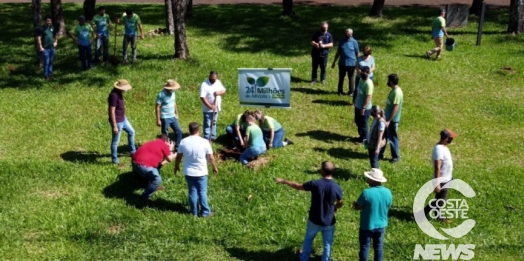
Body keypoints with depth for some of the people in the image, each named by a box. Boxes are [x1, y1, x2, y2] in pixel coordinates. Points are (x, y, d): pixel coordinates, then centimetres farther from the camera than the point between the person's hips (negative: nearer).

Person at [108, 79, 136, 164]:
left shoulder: (119, 92, 1)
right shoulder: (114, 95, -28)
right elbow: (112, 111, -26)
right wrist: (114, 126, -24)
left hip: (123, 119, 10)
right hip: (117, 122, -10)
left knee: (131, 132, 25)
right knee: (115, 141, 3)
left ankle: (133, 151, 41)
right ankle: (114, 160, 16)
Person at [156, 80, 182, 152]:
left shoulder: (172, 93, 3)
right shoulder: (161, 95, -18)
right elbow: (157, 107, -16)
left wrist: (176, 114, 16)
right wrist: (158, 120, -17)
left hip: (173, 117, 7)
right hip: (165, 118, -7)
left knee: (179, 131, 7)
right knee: (165, 135, 3)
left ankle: (177, 148, 17)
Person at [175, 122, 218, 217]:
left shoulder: (183, 142, -8)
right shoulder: (204, 142, -15)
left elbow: (178, 157, 2)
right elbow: (211, 158, -8)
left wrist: (176, 166, 20)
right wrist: (215, 167, 9)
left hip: (188, 172, 2)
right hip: (201, 172, -2)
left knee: (192, 191, 13)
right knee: (202, 192, 9)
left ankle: (194, 212, 21)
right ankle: (205, 212, 16)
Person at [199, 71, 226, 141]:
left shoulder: (218, 82, 2)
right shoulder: (204, 84, -19)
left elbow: (224, 91, 7)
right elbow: (202, 98, -24)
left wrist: (219, 92, -16)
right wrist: (210, 106, -29)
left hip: (216, 108, 6)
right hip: (208, 109, -6)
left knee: (214, 123, 19)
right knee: (207, 124, -2)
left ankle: (213, 137, 31)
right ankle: (207, 139, 3)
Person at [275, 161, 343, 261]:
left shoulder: (315, 184, -21)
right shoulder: (337, 188, -17)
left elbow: (298, 186, -6)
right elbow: (340, 203, 1)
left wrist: (284, 181, 10)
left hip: (314, 220, 1)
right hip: (329, 222, -1)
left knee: (308, 239, 26)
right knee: (327, 244, 17)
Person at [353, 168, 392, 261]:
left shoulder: (366, 193, -25)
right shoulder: (387, 192, -10)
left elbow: (357, 207, -14)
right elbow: (388, 207, 5)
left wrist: (355, 204, 8)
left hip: (367, 226, -4)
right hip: (381, 225, 4)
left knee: (364, 247, 13)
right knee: (378, 247, 20)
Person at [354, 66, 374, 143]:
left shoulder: (369, 84, -26)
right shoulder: (362, 80, 2)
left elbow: (368, 97, -26)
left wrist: (363, 108, -25)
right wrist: (356, 101, 21)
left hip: (365, 108, -9)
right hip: (358, 106, 9)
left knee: (363, 124, 6)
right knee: (357, 121, 21)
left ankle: (364, 138, 22)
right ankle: (361, 136, 37)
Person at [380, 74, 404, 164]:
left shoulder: (397, 92, -24)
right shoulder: (394, 90, 6)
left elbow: (395, 108, -26)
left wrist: (389, 121, -24)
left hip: (392, 120, -10)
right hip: (388, 118, 10)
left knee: (392, 138, 4)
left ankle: (396, 156, 19)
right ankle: (380, 154, 29)